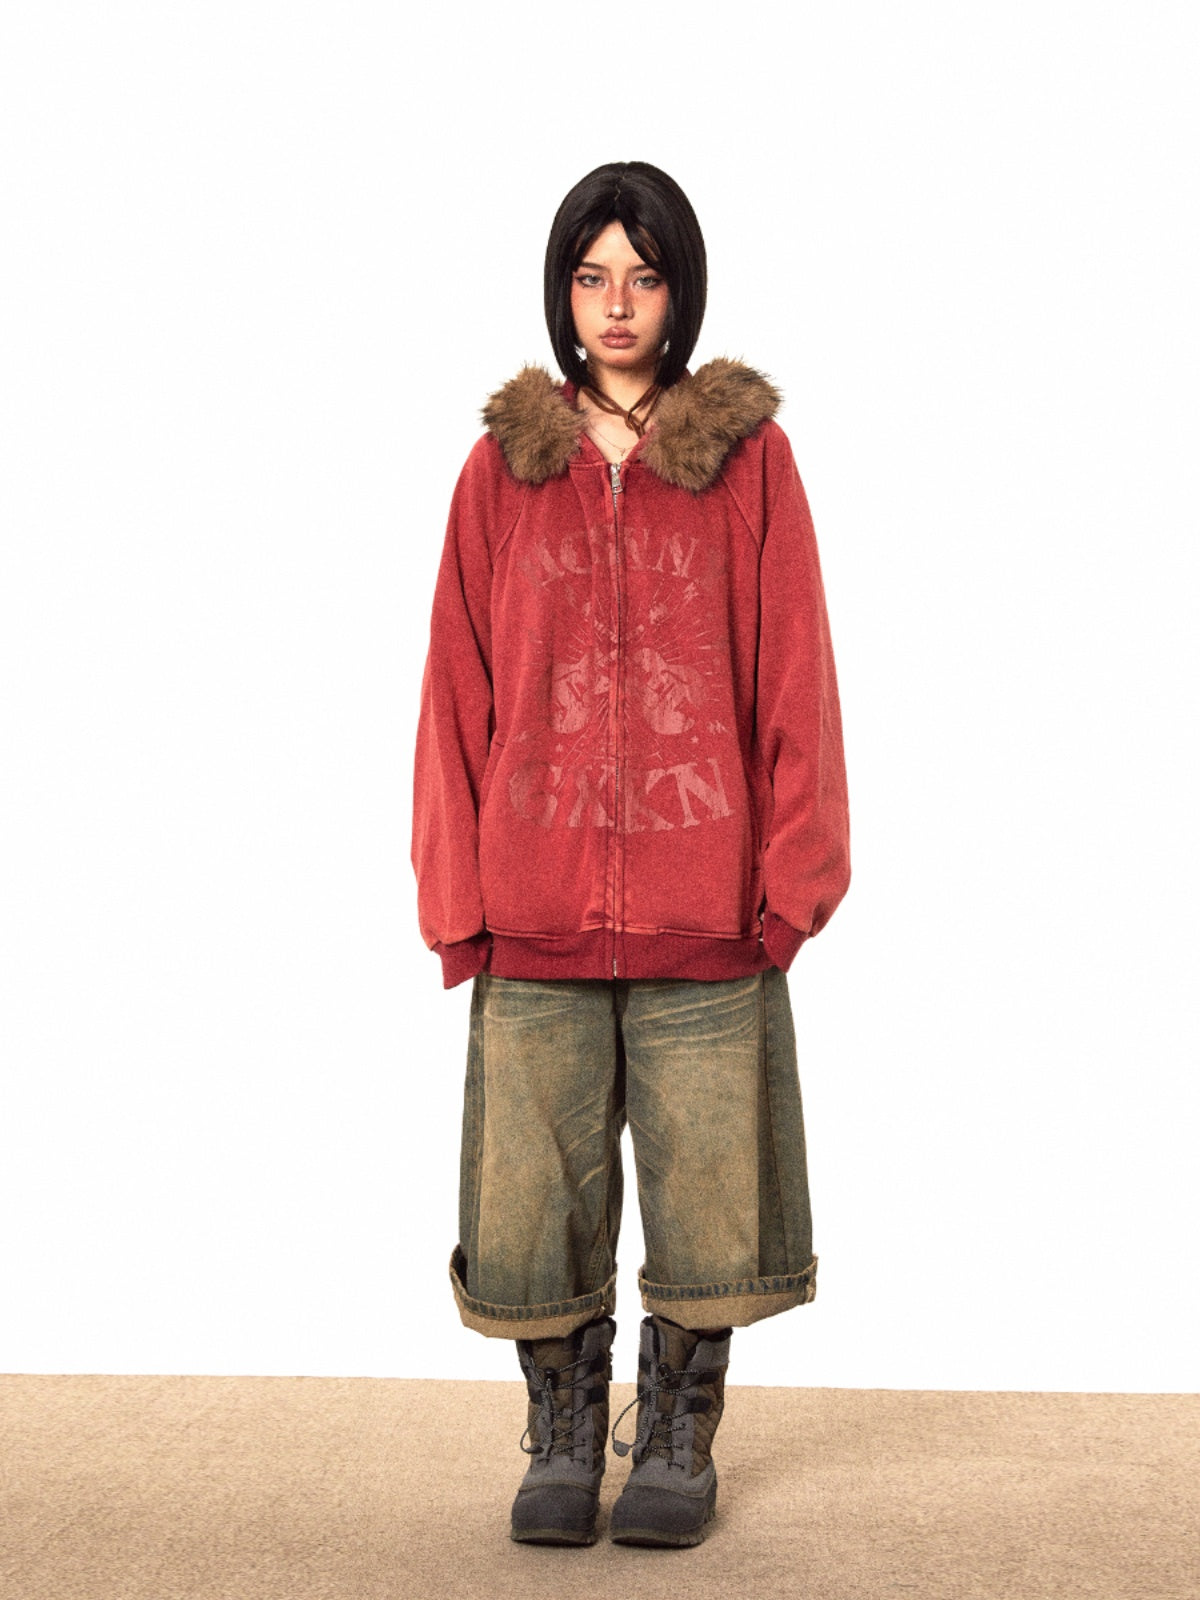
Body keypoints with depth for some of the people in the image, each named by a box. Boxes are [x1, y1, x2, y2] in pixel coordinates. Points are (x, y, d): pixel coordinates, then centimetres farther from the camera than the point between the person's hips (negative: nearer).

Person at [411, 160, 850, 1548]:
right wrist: (455, 898, 1)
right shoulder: (501, 468, 8)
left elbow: (794, 679, 3)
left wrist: (792, 879, -3)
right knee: (532, 1200, 5)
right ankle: (562, 1438, 25)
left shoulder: (747, 458, 5)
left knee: (704, 1191, 5)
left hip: (705, 908, -1)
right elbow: (457, 690, 7)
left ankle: (678, 1444, 24)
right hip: (535, 911, 1)